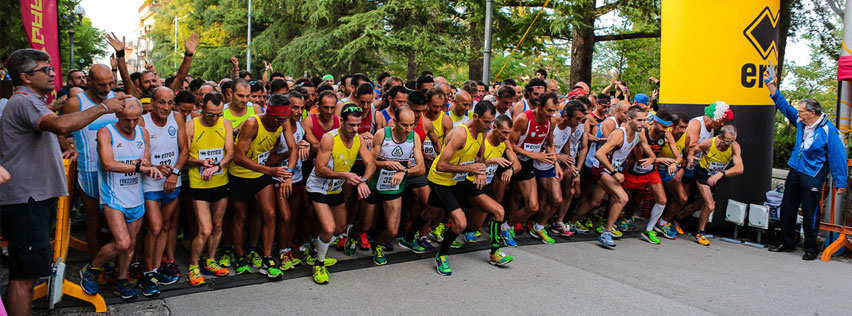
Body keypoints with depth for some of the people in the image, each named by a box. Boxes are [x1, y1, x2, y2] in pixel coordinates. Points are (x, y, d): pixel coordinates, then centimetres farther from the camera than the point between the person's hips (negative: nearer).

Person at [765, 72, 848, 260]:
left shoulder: (828, 130, -14)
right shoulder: (801, 122, 4)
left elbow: (838, 157, -12)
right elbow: (784, 106, 16)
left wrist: (840, 182, -11)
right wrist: (771, 85, 12)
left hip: (812, 177, -7)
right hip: (795, 171, 7)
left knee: (810, 214, -2)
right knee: (787, 208, 12)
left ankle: (811, 249, 11)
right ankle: (787, 242, 24)